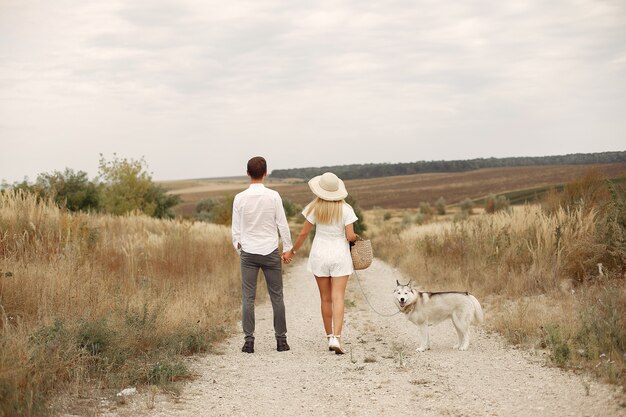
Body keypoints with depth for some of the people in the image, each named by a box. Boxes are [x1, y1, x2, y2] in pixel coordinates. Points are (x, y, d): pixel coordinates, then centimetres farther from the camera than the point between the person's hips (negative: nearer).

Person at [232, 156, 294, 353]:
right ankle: (281, 339, 10)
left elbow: (236, 228, 2)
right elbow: (282, 224, -3)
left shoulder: (240, 198, -4)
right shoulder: (273, 196, -7)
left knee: (248, 298, 4)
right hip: (270, 251, -1)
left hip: (248, 252, 1)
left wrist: (238, 246, 18)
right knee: (276, 296, 7)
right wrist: (287, 248, 7)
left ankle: (249, 340, 1)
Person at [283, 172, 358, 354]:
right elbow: (350, 236, -12)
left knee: (326, 299, 11)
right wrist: (355, 237, 12)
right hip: (340, 255, -1)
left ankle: (330, 337, 18)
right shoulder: (345, 209, -8)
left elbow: (304, 233, -1)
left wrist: (292, 251, 12)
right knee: (338, 298, -4)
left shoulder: (315, 208, -5)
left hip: (319, 255, 1)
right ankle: (336, 338, -17)